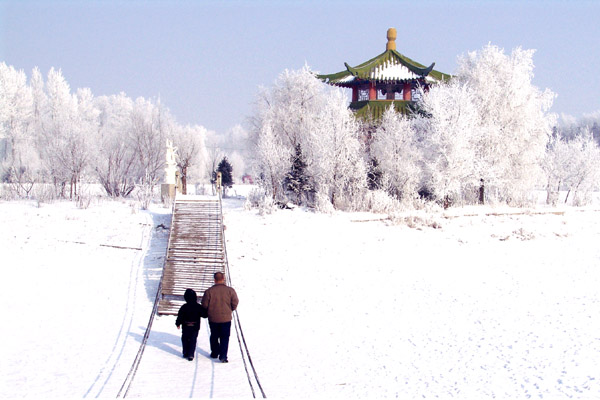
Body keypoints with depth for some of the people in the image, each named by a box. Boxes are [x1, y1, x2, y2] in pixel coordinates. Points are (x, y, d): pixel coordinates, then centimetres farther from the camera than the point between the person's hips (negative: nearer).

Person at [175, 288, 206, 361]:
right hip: (195, 327, 0)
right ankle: (191, 355, -2)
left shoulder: (184, 307, -10)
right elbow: (204, 315, -4)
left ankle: (185, 353, 19)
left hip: (186, 327, 0)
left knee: (185, 340, 15)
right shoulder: (198, 307, -9)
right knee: (193, 341, 6)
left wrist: (178, 324, 8)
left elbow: (180, 316, -6)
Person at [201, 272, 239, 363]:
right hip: (226, 318, -1)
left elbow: (204, 305, -6)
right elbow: (235, 303, -5)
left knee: (214, 336, 20)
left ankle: (214, 353, 31)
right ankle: (223, 356, -3)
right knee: (225, 337, 6)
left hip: (213, 318, 1)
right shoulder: (230, 290, -11)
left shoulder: (209, 291, -12)